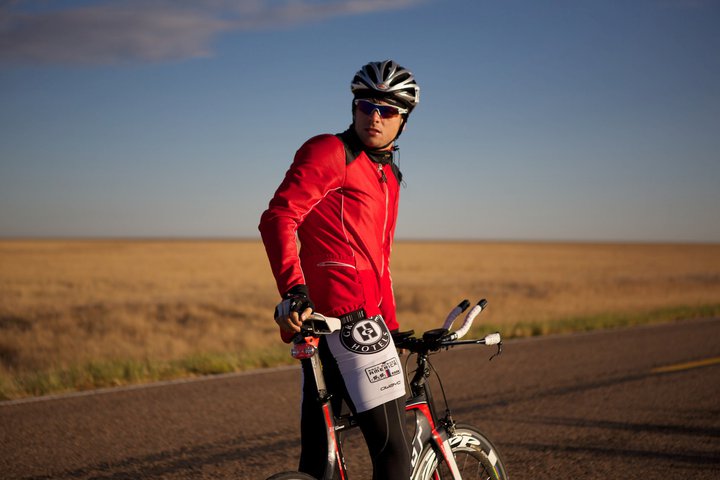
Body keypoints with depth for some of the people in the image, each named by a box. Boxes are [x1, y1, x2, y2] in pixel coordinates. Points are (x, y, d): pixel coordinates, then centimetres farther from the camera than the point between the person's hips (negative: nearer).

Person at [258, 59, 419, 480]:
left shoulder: (388, 175, 25)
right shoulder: (330, 152, -3)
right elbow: (278, 217, -16)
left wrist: (393, 327, 29)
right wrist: (294, 291, -28)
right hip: (346, 318, -9)